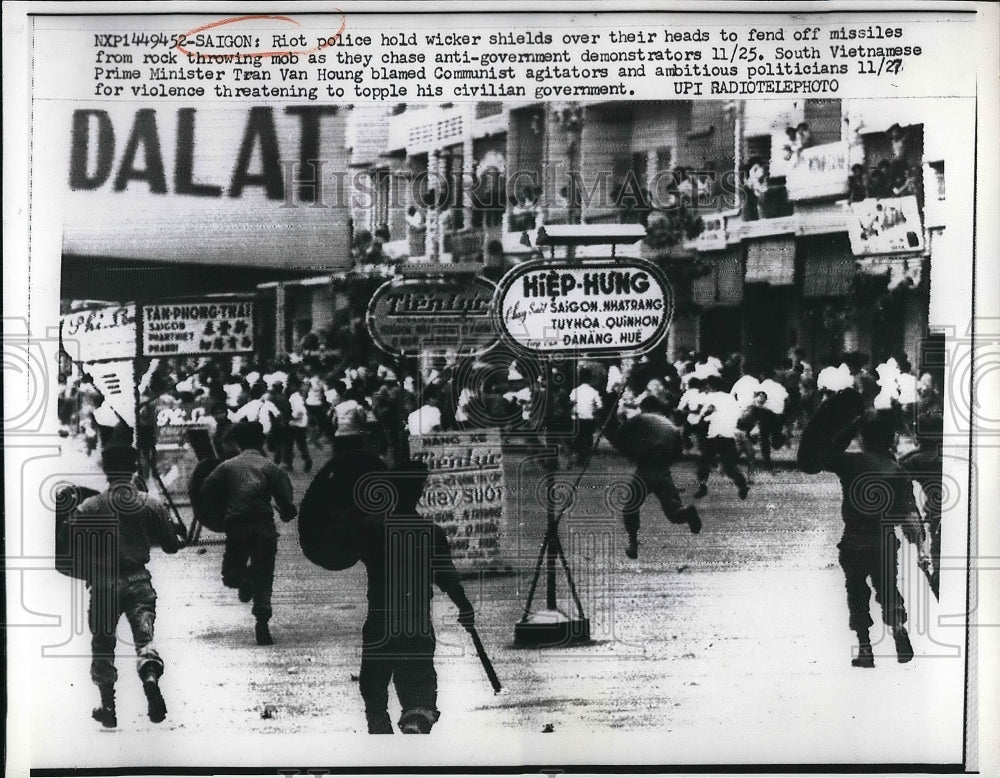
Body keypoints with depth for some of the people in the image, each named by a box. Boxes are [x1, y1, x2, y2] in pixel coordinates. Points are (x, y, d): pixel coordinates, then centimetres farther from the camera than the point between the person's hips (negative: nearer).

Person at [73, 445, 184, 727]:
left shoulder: (89, 508, -4)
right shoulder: (151, 505, -2)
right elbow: (171, 545, 3)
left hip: (103, 584, 0)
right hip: (138, 581, 0)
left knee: (102, 644, 13)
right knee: (144, 635, -1)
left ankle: (108, 706, 17)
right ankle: (151, 678, -31)